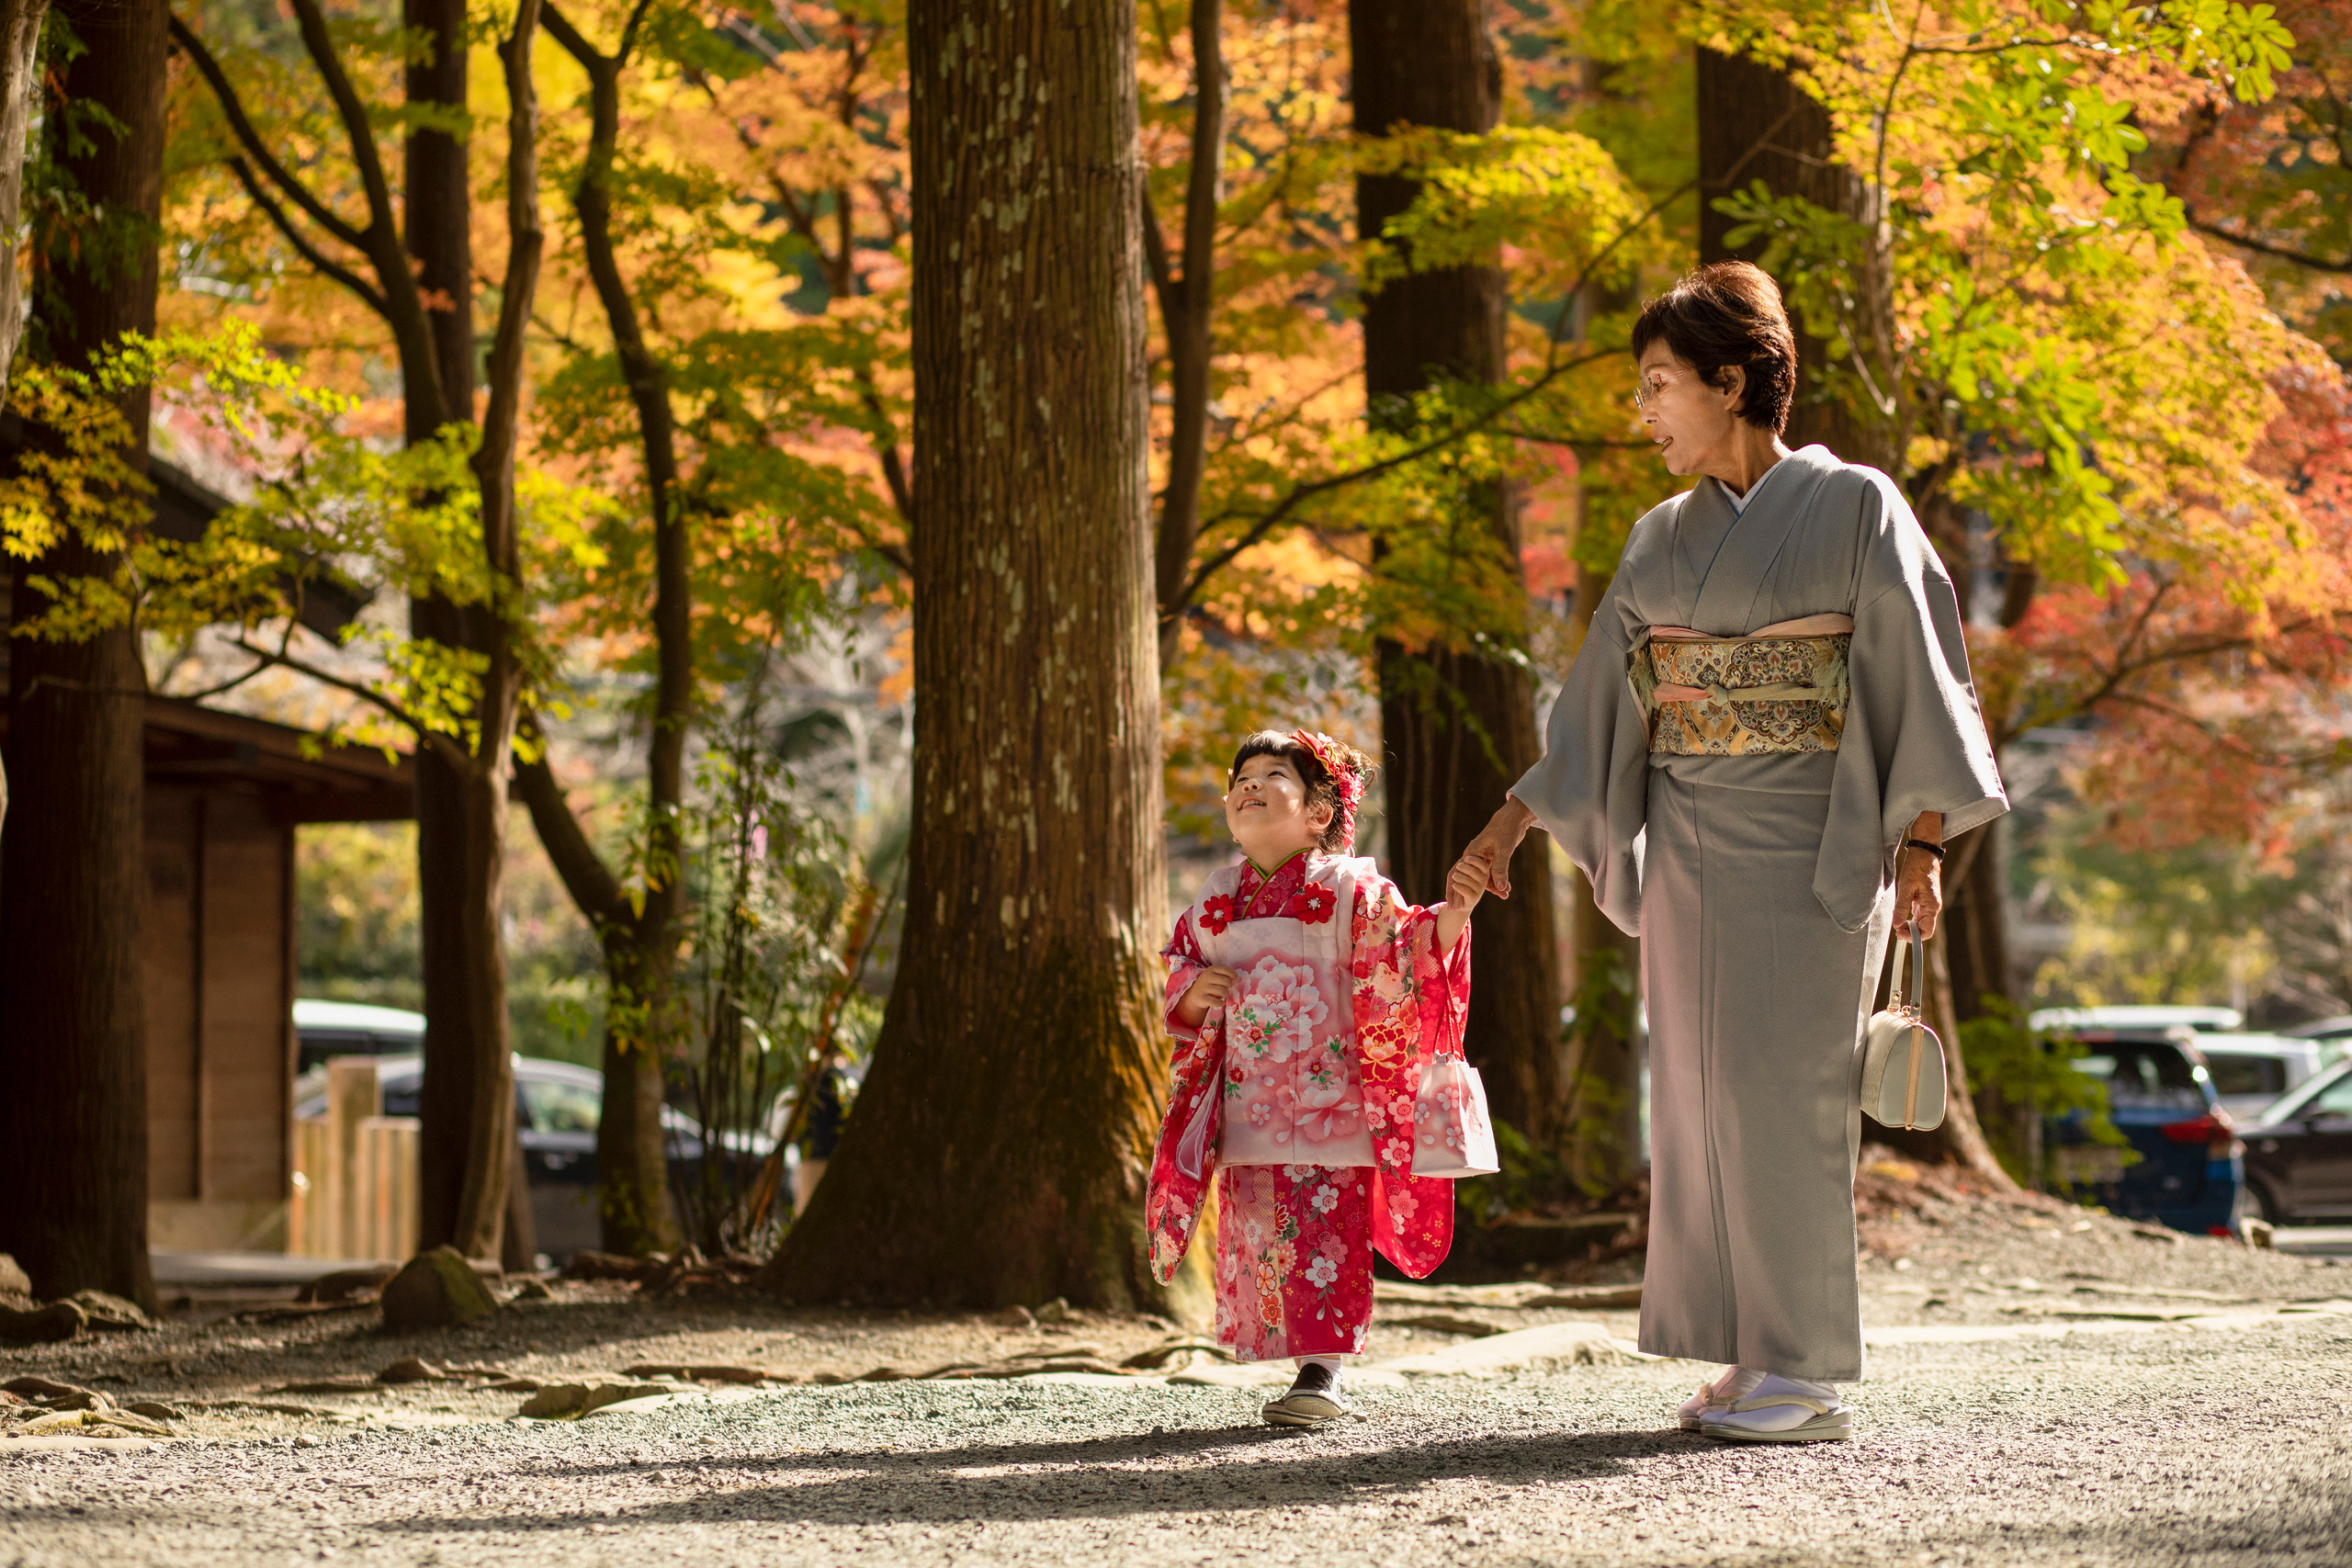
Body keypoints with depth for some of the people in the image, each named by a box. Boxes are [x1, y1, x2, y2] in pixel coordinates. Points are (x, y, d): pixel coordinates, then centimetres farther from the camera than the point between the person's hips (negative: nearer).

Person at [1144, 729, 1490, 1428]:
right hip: (1248, 1108, 5)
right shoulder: (1216, 902, 10)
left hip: (1330, 1102, -5)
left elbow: (1410, 958, -12)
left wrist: (1449, 916, -31)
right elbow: (1176, 989, 18)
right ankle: (1309, 1365, 14)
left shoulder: (1349, 890, -4)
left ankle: (1322, 1373, -6)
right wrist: (1195, 992, -6)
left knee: (1325, 1233, -9)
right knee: (1257, 1237, 4)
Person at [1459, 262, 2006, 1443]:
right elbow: (1606, 696, 17)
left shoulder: (1854, 507, -4)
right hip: (1689, 845, 6)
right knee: (1705, 1093, 3)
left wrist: (1922, 846, -12)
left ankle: (1813, 1376, -6)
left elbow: (1918, 677, -6)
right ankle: (1751, 1360, 9)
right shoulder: (1663, 540, 12)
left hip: (1811, 841, -6)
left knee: (1783, 1090, -10)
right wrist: (1515, 820, 11)